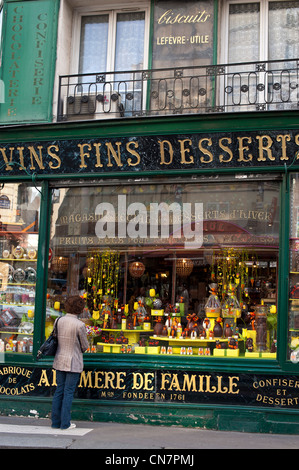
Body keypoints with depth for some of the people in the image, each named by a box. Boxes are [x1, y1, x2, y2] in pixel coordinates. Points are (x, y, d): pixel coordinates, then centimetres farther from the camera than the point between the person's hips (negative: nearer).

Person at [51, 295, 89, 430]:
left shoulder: (58, 321, -1)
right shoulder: (79, 325, -16)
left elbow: (56, 339, 9)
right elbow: (85, 346, -5)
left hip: (59, 361, 5)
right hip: (73, 363, -5)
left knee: (59, 391, 13)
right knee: (68, 392, 2)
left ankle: (55, 421, 17)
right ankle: (65, 423, 6)